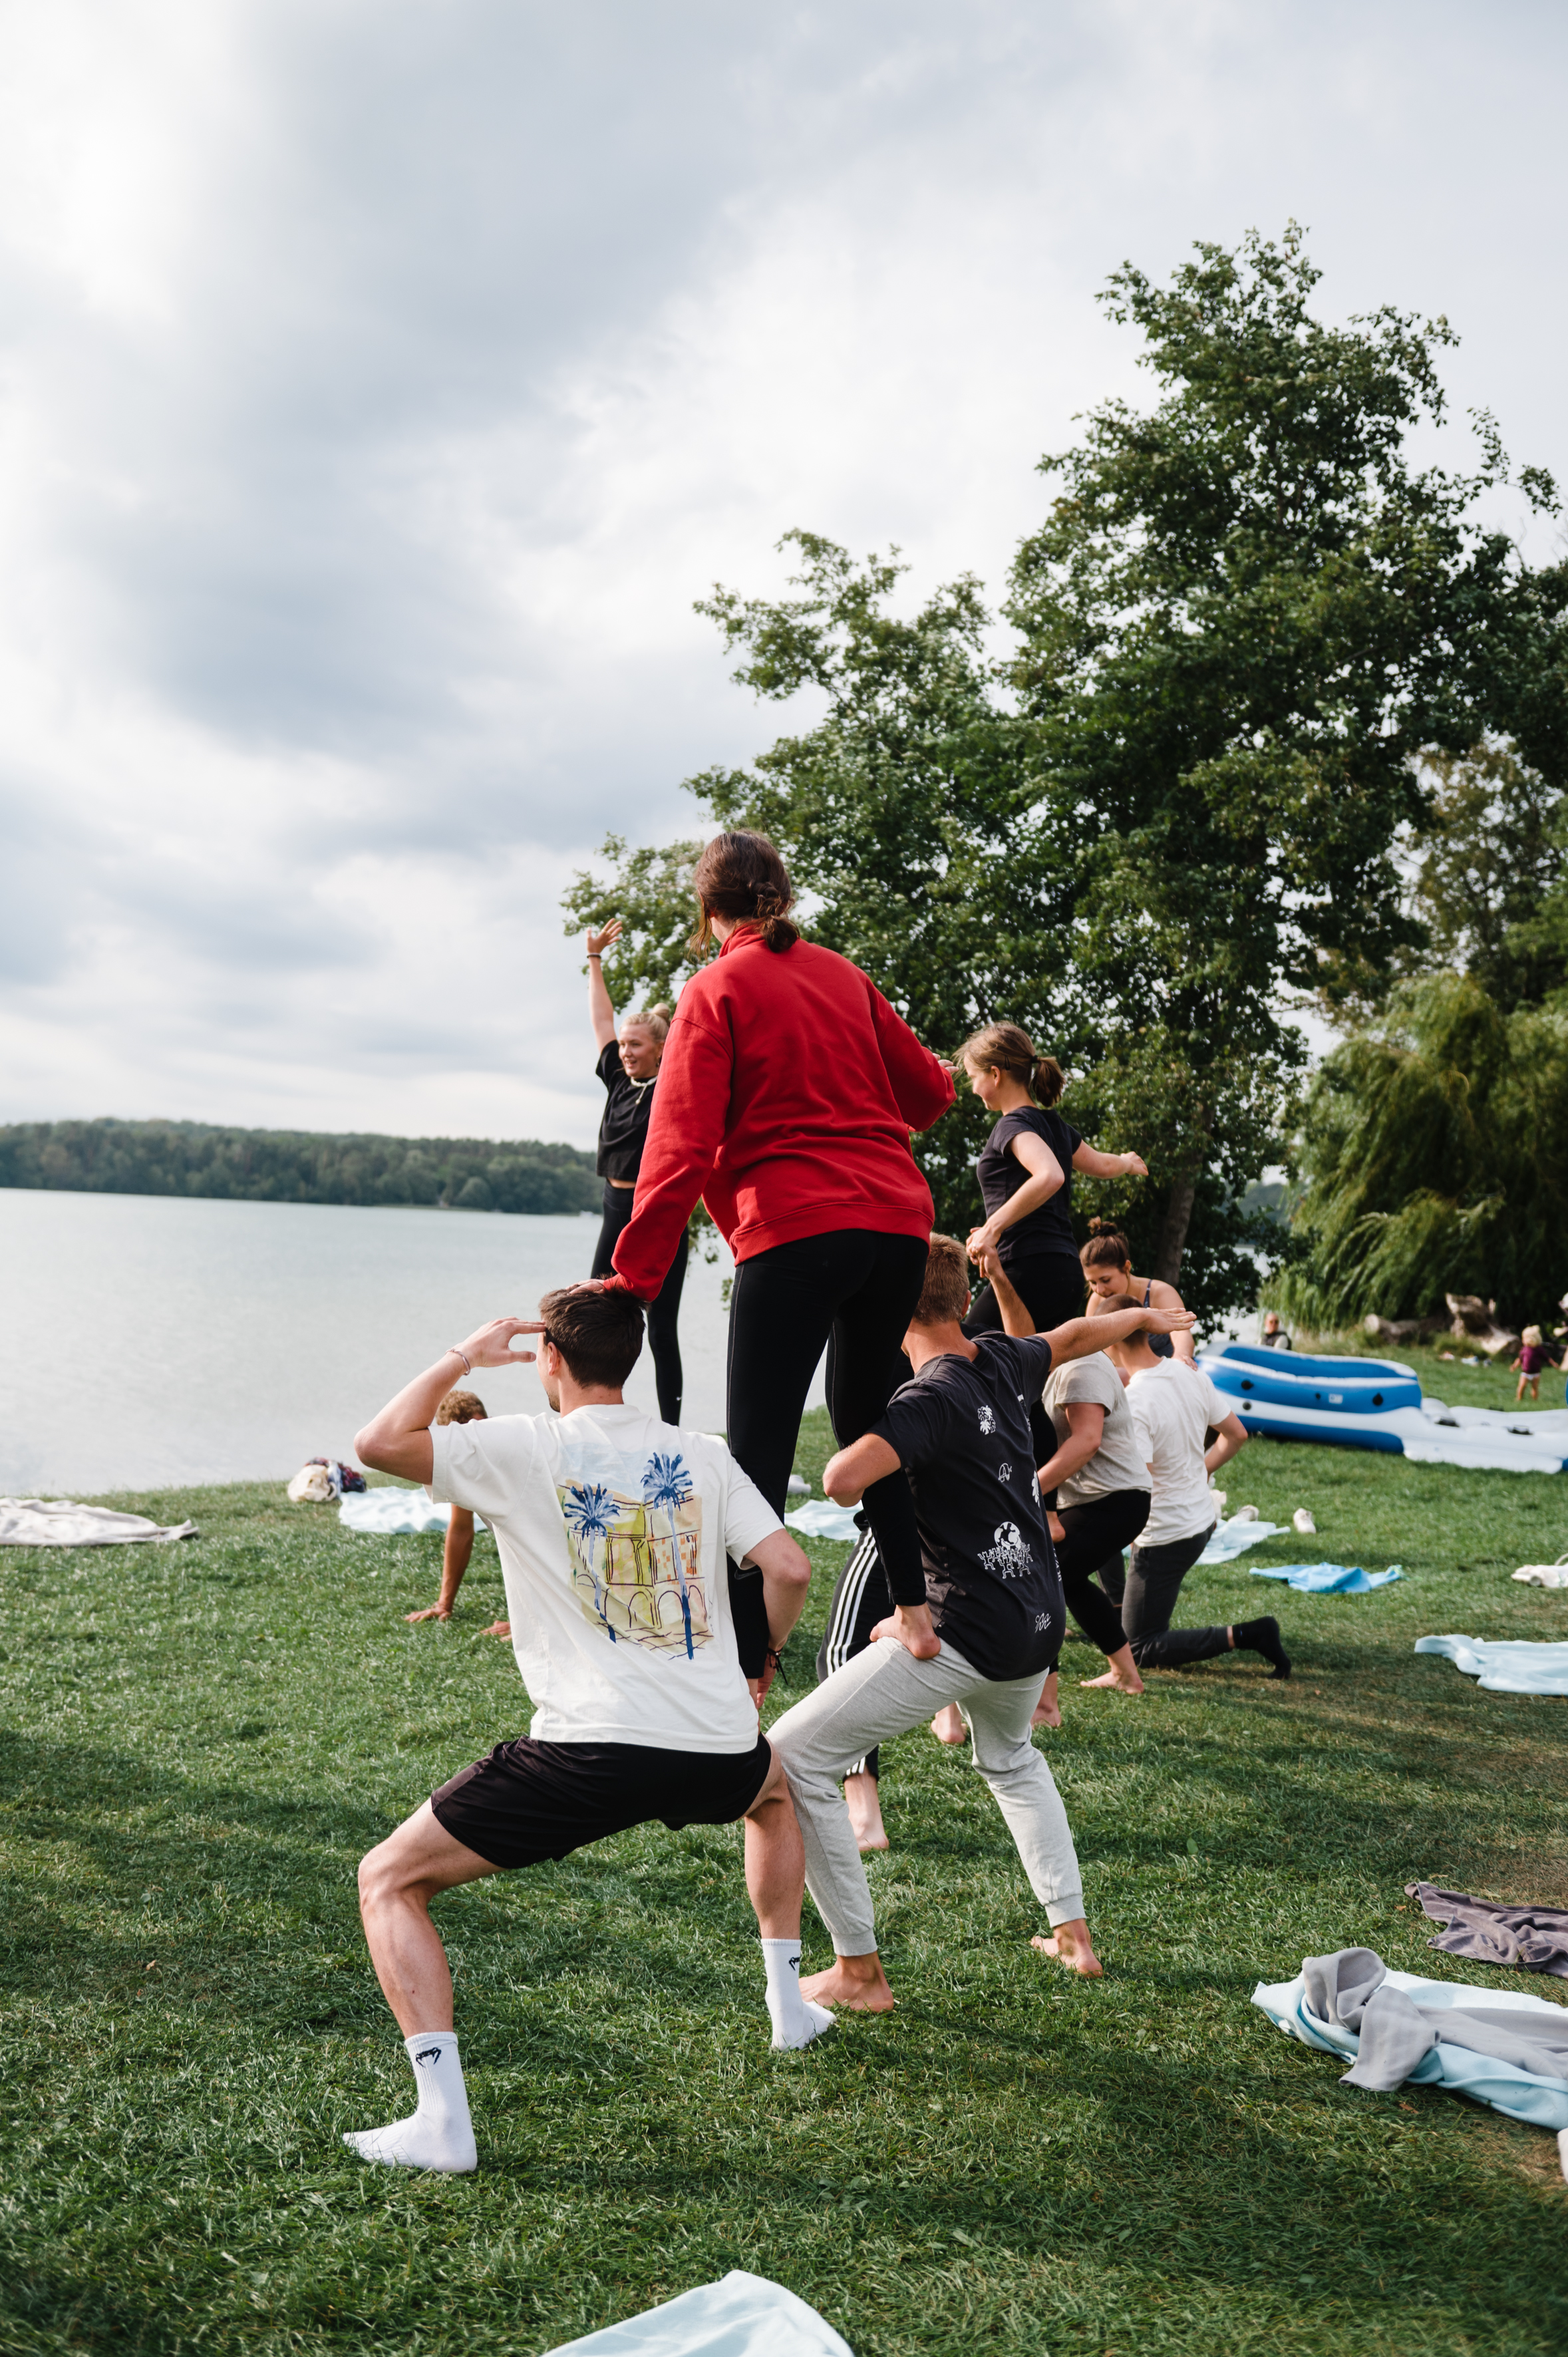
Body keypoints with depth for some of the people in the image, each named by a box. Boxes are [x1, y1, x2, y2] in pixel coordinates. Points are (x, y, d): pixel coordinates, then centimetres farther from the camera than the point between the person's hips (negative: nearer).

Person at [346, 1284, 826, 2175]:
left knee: (389, 1879, 11)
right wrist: (763, 1658, 23)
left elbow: (381, 1442, -3)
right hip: (717, 1751, 5)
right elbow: (790, 1570, 4)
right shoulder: (702, 1455, 10)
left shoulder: (525, 1448, 0)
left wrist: (462, 1358, 11)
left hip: (591, 1752, -4)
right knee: (775, 1788, 41)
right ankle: (790, 2005, 43)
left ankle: (442, 2120, -1)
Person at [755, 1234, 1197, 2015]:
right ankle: (1073, 1934, 37)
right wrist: (1142, 1315, 46)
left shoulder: (930, 1399, -20)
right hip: (1037, 1624, 9)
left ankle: (859, 1972, 2)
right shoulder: (1002, 1361, 3)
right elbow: (1071, 1336, 25)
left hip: (968, 1630, -9)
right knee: (1010, 1758, 38)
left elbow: (844, 1477, -36)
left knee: (790, 1756, -3)